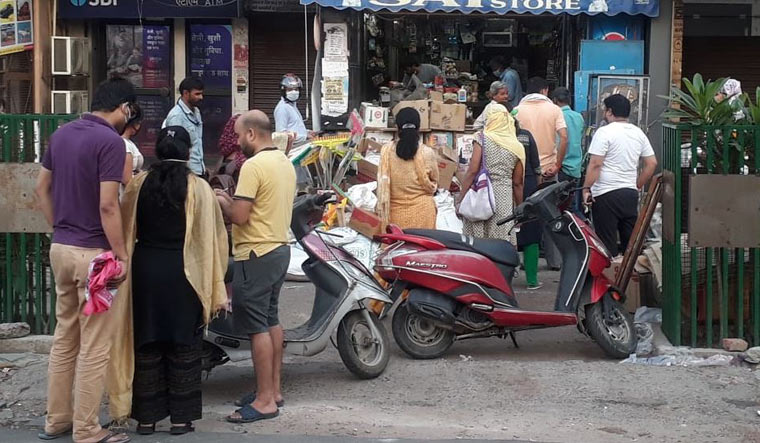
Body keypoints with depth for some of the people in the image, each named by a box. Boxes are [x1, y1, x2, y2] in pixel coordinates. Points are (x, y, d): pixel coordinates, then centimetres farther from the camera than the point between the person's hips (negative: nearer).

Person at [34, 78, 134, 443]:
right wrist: (122, 255, -15)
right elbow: (107, 205, -21)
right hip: (93, 252, -8)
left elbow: (41, 188, 15)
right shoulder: (110, 141, -16)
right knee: (94, 347, 0)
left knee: (64, 337, 18)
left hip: (61, 247, 8)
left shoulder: (61, 134, 9)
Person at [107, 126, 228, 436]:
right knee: (183, 347, 8)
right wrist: (215, 290, -5)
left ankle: (146, 418, 16)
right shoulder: (199, 188, -7)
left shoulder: (138, 184, 1)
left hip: (145, 271, 2)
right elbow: (210, 240, -8)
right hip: (183, 273, -2)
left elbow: (126, 230, 5)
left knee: (147, 344, 10)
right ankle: (181, 418, 12)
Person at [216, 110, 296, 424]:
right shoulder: (285, 163, 11)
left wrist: (222, 202, -2)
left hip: (255, 255, -10)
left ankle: (265, 401, -3)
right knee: (271, 320, 17)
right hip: (280, 248, 10)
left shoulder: (253, 166, -18)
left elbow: (240, 216, -21)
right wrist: (235, 199, 15)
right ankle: (273, 389, 25)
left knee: (256, 327, -6)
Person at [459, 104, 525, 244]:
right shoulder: (517, 147, 8)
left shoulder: (482, 138, -1)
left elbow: (472, 171, -7)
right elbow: (517, 183, 10)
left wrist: (460, 199, -4)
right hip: (504, 197, 3)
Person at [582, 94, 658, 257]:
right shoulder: (639, 133, 10)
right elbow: (652, 163, 11)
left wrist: (586, 188, -11)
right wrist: (637, 186, 17)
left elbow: (595, 164, -16)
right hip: (630, 193, 6)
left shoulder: (604, 132, -10)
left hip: (606, 195, -6)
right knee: (630, 240, 12)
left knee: (607, 243, -1)